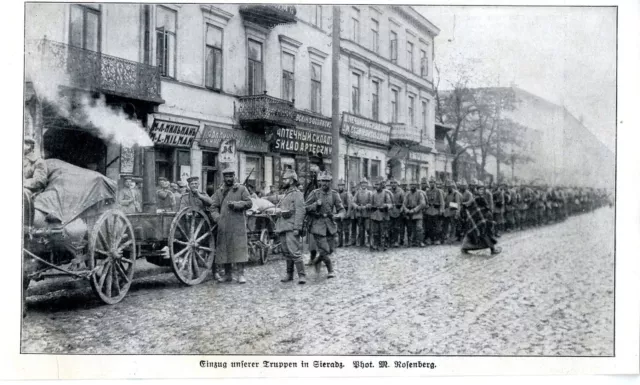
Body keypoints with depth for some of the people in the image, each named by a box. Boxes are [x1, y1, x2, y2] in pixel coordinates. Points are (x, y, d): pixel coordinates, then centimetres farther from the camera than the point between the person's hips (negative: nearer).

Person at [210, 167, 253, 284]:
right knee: (223, 248, 4)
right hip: (223, 225, 3)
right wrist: (217, 218, -9)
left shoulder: (241, 189, 8)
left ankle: (241, 274, -6)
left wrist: (235, 204, -12)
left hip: (238, 224, -3)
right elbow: (213, 207, 9)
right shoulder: (219, 192, 16)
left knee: (239, 247, -8)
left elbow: (249, 203, 0)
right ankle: (228, 274, 14)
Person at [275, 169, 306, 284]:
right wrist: (277, 227, 20)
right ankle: (289, 274, 18)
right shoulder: (285, 195, 20)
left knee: (294, 252, -13)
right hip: (282, 228, 8)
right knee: (286, 253, 10)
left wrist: (297, 228, -20)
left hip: (291, 229, -8)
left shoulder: (297, 194, -6)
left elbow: (300, 211, -13)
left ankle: (302, 275, -10)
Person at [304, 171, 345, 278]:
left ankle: (317, 261, 36)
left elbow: (341, 209, 0)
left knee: (330, 248, 8)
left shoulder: (334, 194, 5)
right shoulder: (314, 193, -2)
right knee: (324, 249, -7)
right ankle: (330, 270, 11)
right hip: (318, 225, -3)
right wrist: (316, 204, -18)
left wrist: (340, 214, -22)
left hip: (330, 224, 3)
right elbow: (305, 208, -2)